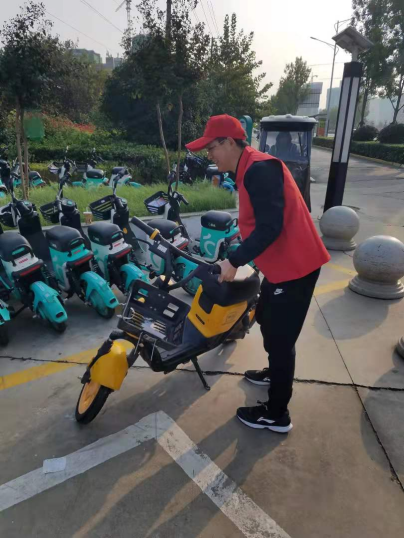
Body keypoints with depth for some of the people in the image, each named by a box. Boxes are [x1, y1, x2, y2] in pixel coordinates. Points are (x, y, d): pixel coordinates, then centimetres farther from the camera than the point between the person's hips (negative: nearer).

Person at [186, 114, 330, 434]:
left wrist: (234, 261, -22)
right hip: (283, 263, 11)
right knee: (266, 320, 26)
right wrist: (238, 257, 19)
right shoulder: (251, 169, 13)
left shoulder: (260, 168, -19)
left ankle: (277, 415, 18)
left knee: (280, 338, 0)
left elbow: (270, 227, -27)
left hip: (294, 266, -10)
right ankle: (276, 373, 49)